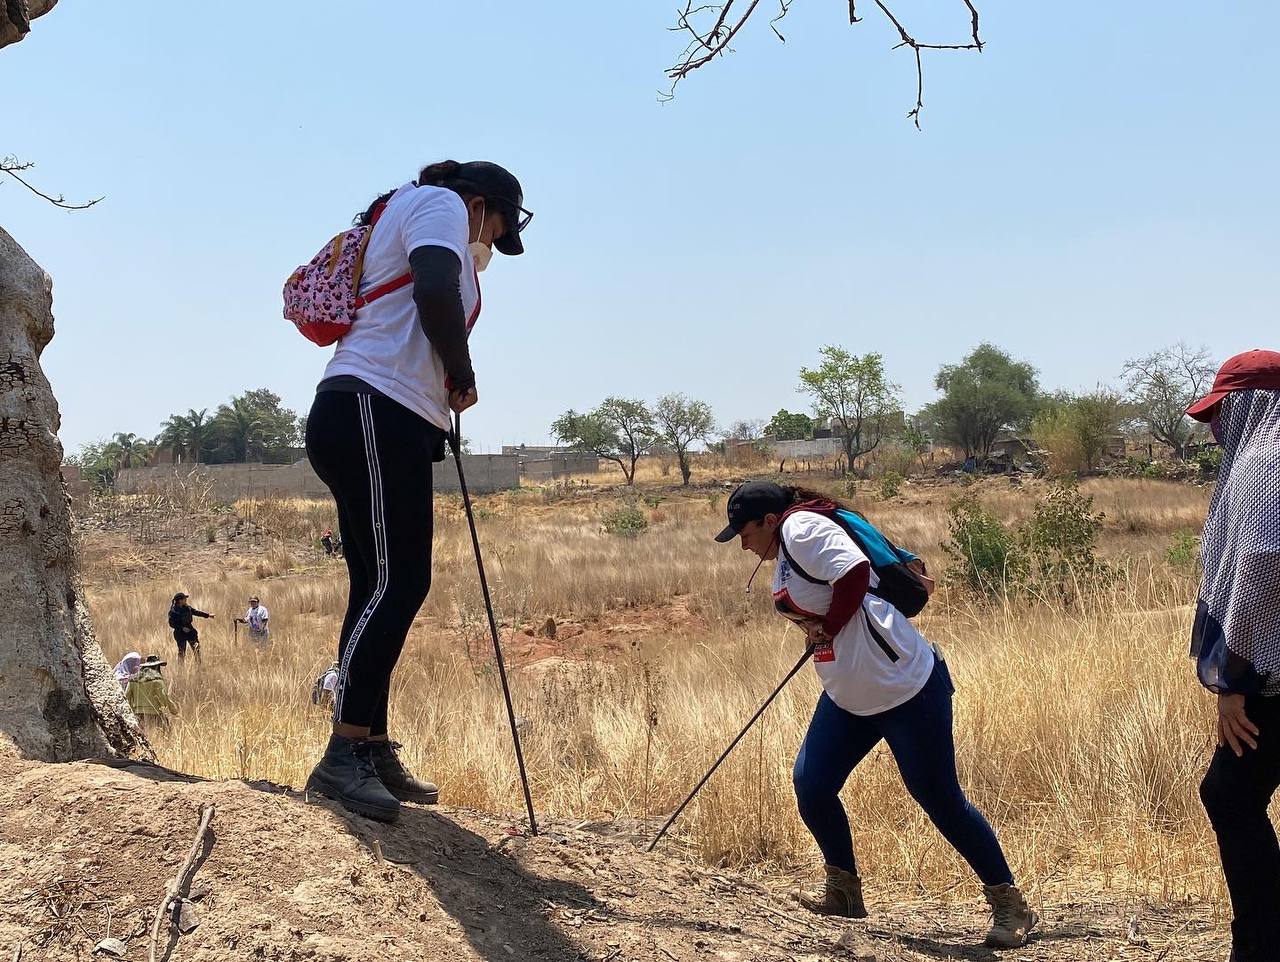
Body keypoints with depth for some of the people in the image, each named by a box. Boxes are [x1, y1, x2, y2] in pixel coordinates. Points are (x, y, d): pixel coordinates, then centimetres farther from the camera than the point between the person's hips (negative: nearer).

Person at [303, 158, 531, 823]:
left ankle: (373, 752, 13)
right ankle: (343, 757, -17)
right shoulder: (441, 202, 2)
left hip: (392, 428, 10)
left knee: (391, 588, 9)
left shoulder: (404, 213, 32)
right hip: (373, 414, -10)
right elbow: (435, 291, -18)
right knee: (392, 585, -15)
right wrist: (465, 379, -6)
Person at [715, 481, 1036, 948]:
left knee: (940, 799, -2)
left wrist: (827, 628, -16)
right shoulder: (785, 551, 13)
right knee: (810, 784, 4)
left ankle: (1009, 905, 12)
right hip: (848, 696, 10)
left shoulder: (802, 528, -16)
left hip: (905, 687, -10)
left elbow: (855, 573, -28)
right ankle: (844, 889, 22)